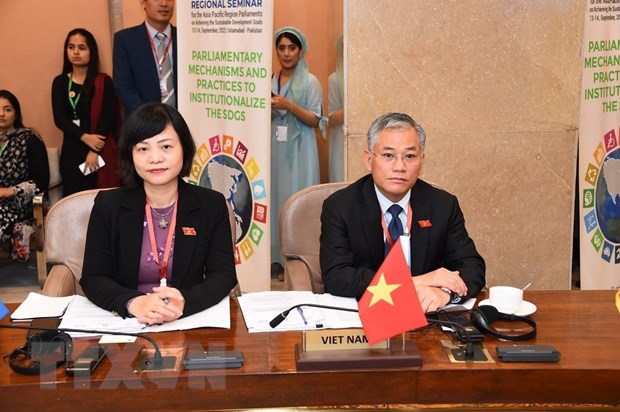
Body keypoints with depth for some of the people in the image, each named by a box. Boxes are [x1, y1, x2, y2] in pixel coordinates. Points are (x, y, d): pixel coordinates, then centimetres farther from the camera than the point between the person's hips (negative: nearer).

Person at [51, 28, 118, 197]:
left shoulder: (103, 81, 0)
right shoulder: (60, 82, 8)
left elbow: (108, 118, -6)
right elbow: (59, 118, -1)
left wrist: (94, 151, -13)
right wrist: (85, 137, -16)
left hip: (100, 151, -3)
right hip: (71, 152, 3)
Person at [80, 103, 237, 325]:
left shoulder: (212, 204, 1)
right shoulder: (108, 205, 2)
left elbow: (223, 275, -4)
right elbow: (93, 278, -2)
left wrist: (184, 303, -24)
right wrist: (133, 303, -23)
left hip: (191, 323, 0)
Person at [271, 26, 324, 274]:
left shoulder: (310, 82, -2)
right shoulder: (271, 81, 11)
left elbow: (315, 120, -6)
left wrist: (289, 106, -18)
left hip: (298, 150, -4)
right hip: (275, 148, 4)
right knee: (275, 198, 3)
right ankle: (277, 256, 9)